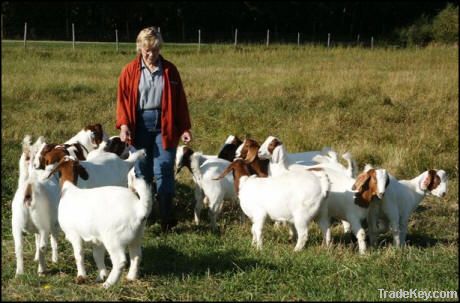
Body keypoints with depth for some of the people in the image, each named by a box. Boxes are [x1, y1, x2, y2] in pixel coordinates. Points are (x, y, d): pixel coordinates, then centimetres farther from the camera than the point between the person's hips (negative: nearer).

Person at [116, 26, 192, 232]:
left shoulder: (169, 70, 4)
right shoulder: (130, 71, 2)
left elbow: (180, 100, 6)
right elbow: (123, 99, 1)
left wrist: (184, 128, 3)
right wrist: (123, 125, -12)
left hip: (164, 125, 0)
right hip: (140, 125, 0)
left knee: (164, 171, -4)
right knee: (141, 172, 7)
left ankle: (167, 219, 0)